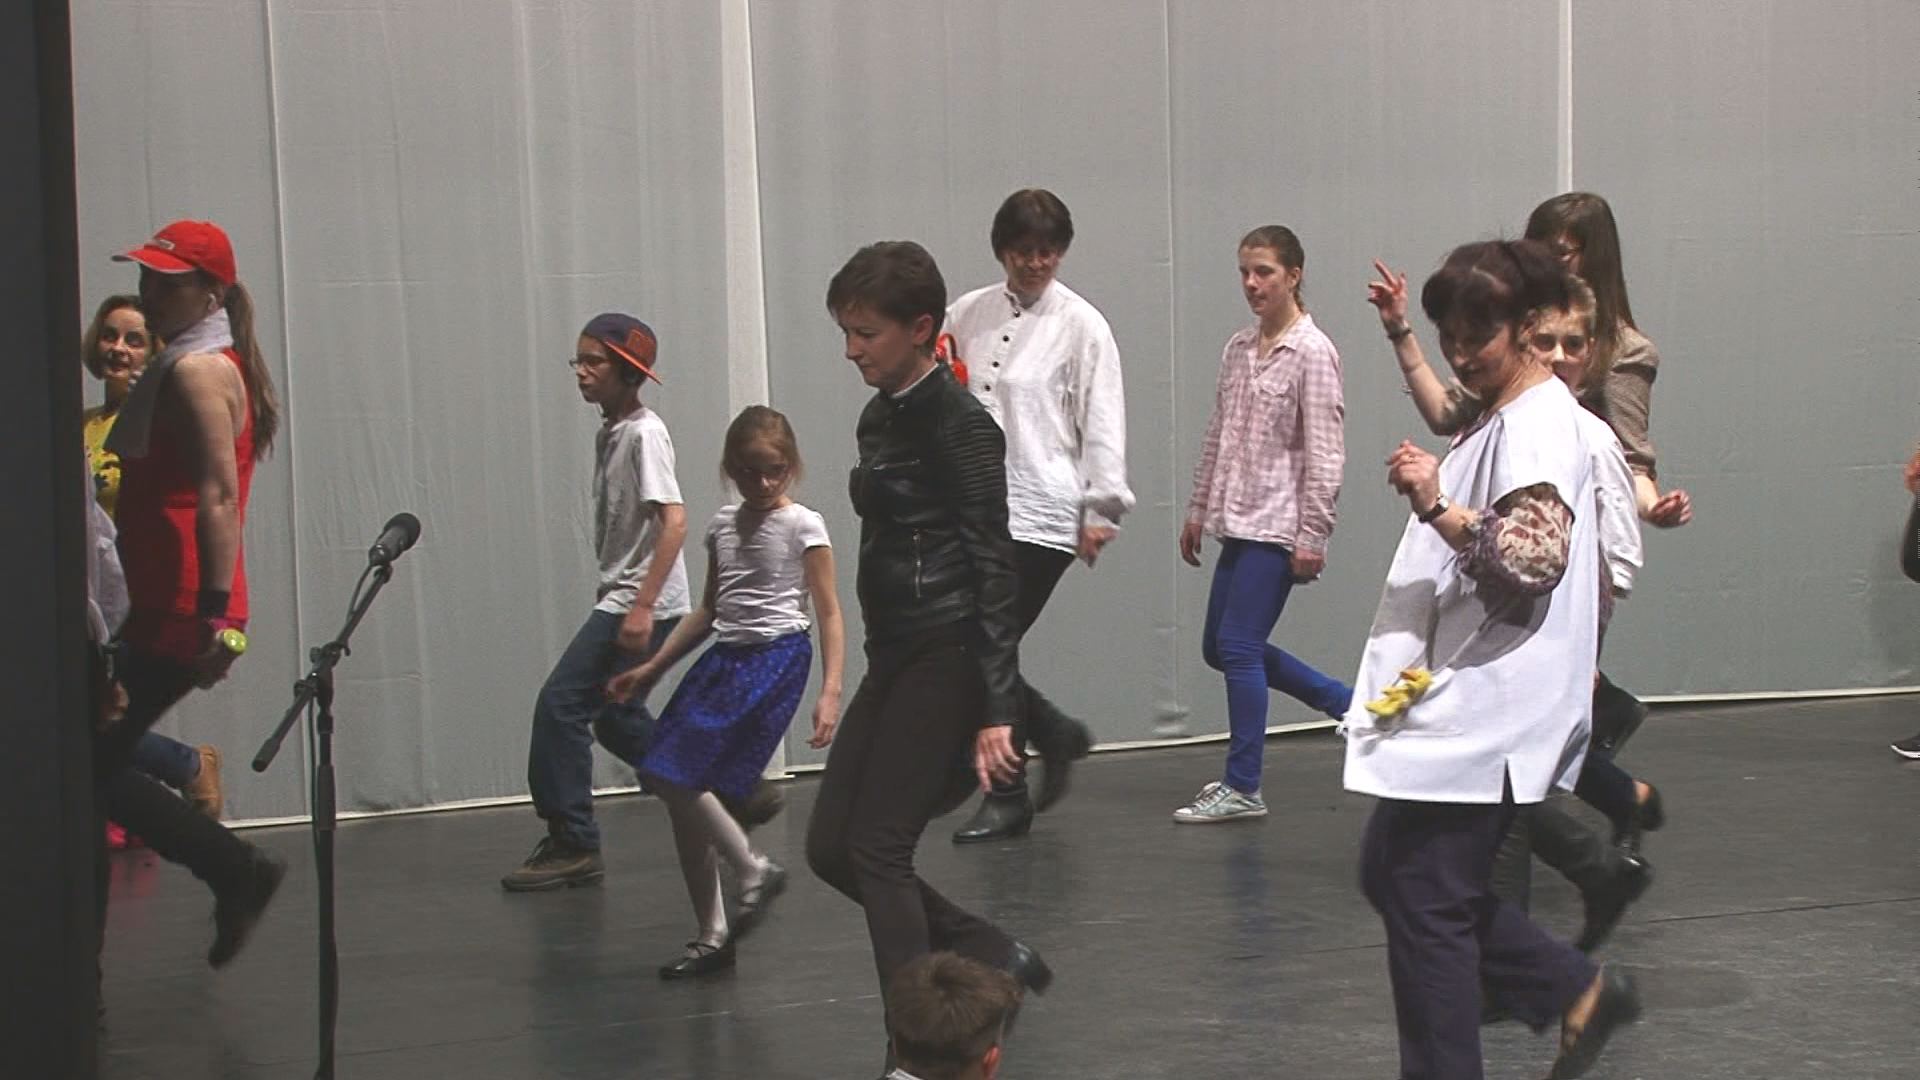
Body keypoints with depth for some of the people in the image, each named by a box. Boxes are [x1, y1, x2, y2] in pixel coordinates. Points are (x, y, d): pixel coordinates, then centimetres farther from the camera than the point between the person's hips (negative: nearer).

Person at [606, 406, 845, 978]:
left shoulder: (803, 525, -4)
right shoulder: (723, 525, 14)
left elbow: (829, 613, -6)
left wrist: (830, 692, -15)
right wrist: (650, 669, 18)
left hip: (776, 658, -7)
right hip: (724, 657, 7)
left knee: (677, 777, -17)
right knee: (674, 786, 1)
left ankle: (754, 871, 2)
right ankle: (712, 937, 9)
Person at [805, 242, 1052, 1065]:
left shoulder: (959, 425, -14)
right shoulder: (878, 419, 12)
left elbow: (994, 567, -17)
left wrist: (997, 708, -21)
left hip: (947, 661, -9)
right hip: (894, 658, 9)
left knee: (877, 849, -6)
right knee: (830, 846, 8)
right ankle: (996, 958, 21)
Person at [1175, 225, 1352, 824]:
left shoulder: (1312, 353, -11)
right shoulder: (1238, 348, 11)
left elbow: (1324, 453, -14)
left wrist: (1312, 536, -16)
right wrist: (1198, 509, 16)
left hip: (1277, 526, -9)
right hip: (1238, 521, 9)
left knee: (1238, 646, -10)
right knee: (1218, 648, 12)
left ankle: (1242, 786, 1)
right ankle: (1352, 702, 24)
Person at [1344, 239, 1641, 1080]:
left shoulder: (1538, 424, -15)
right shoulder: (1500, 418, 17)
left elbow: (1535, 560, -27)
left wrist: (1436, 508, -35)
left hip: (1483, 708, -11)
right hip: (1454, 700, 11)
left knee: (1425, 903, -5)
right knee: (1390, 875, 15)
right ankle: (1577, 992, 20)